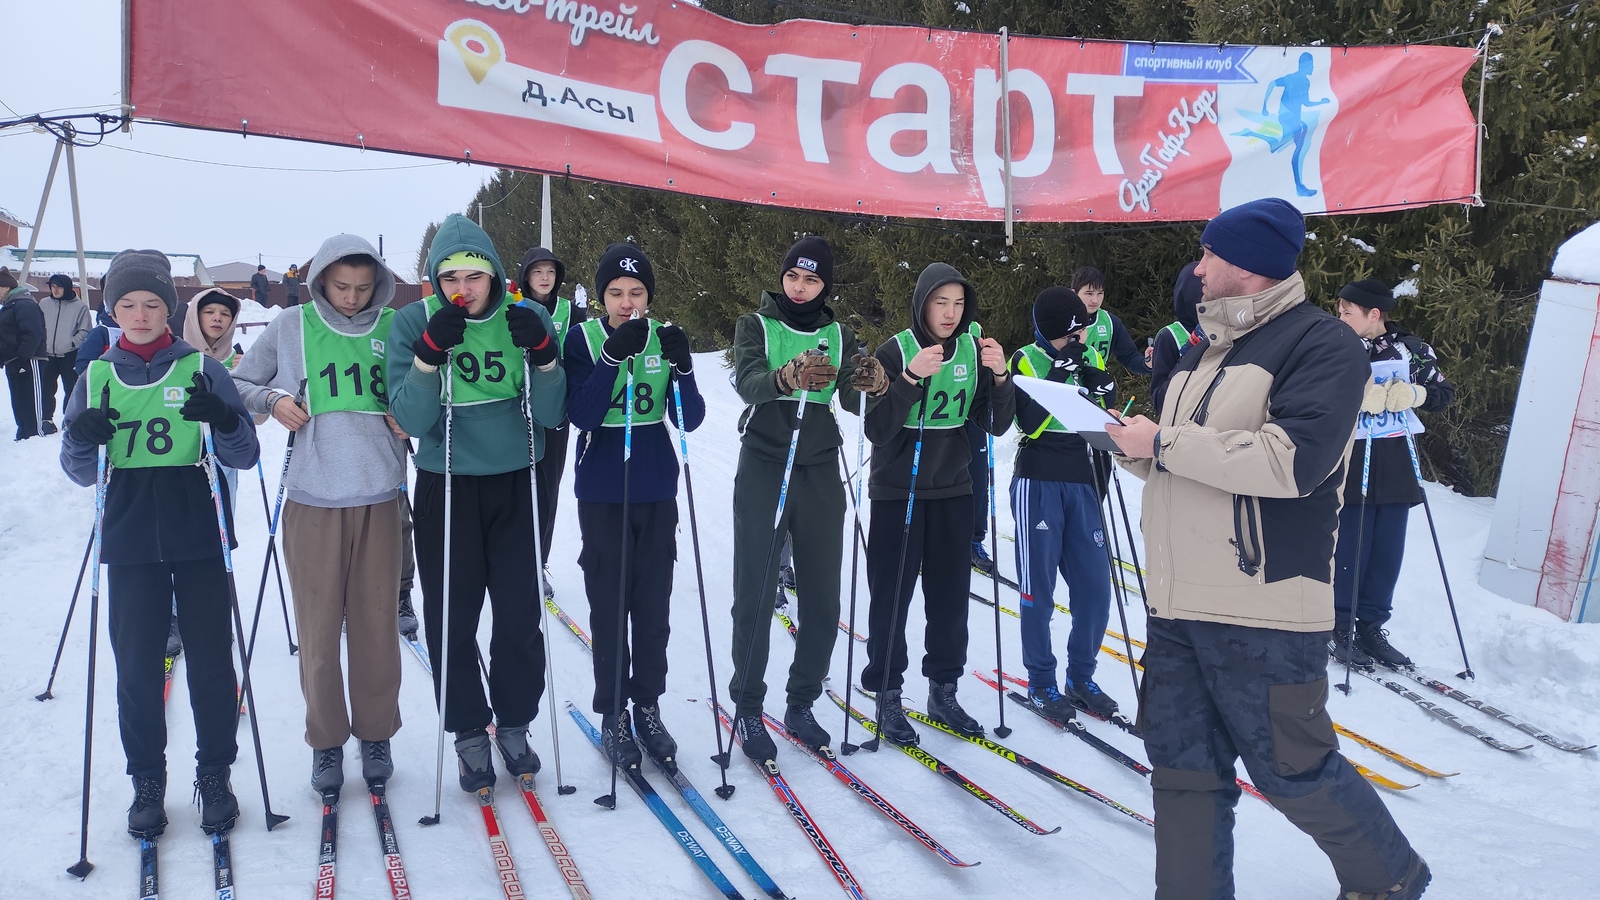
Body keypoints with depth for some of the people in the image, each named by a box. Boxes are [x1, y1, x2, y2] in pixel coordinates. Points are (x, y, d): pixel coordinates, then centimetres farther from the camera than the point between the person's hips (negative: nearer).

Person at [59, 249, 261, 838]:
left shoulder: (202, 370, 2)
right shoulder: (97, 378, 8)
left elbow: (245, 457, -1)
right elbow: (81, 473, 9)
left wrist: (225, 421, -22)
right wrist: (84, 441, -13)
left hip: (200, 538, -1)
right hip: (130, 541, 2)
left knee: (211, 661, 4)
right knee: (136, 666, 4)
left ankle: (214, 775, 19)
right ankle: (147, 781, 20)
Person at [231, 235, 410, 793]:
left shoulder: (395, 326, 5)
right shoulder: (290, 327, 4)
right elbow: (238, 384, 12)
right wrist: (271, 400, -7)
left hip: (379, 498, 1)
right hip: (312, 500, 0)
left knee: (376, 623, 7)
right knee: (318, 627, 4)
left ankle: (376, 734, 23)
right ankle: (326, 741, 20)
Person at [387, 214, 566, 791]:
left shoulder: (526, 320, -4)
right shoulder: (414, 323, -7)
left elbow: (549, 414, -6)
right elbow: (412, 420, -14)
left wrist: (542, 354, -22)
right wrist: (431, 353, -27)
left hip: (516, 487, 1)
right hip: (446, 489, -1)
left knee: (520, 614, 5)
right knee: (452, 618, 5)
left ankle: (514, 722, 25)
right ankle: (468, 732, 22)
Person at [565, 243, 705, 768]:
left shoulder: (665, 339, 2)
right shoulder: (582, 340, -5)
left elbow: (691, 420, -4)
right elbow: (581, 415, -17)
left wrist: (681, 367, -21)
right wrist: (613, 356, -27)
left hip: (657, 492, 2)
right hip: (602, 494, -2)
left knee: (653, 604, 7)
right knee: (609, 605, 2)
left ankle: (648, 707, 20)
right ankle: (613, 713, 15)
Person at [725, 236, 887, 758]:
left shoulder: (838, 336, 9)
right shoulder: (755, 326, 2)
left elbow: (852, 403, -7)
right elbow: (748, 383, -19)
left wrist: (872, 386, -31)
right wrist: (788, 377, -40)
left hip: (820, 474, 3)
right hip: (763, 472, -3)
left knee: (822, 597, 3)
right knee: (756, 594, -4)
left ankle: (801, 704, 19)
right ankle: (748, 708, 9)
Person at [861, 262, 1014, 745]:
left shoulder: (975, 349, 2)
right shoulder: (895, 351, -10)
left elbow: (996, 424, -1)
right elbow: (877, 431, -17)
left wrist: (999, 376, -18)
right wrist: (911, 379, -29)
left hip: (953, 491, 4)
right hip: (897, 492, -4)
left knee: (950, 595, 9)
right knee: (891, 595, 1)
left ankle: (943, 691, 23)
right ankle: (887, 696, 13)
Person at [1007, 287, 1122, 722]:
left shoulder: (1090, 359, 9)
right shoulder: (1027, 360, -4)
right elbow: (1030, 421, -17)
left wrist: (1100, 383, -10)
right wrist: (1063, 369, -19)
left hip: (1082, 483, 5)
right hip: (1038, 484, -4)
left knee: (1095, 587, 4)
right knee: (1038, 589, 1)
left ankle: (1081, 677, 20)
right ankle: (1041, 683, 13)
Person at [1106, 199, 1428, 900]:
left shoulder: (1320, 343, -9)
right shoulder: (1203, 352, 17)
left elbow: (1290, 461, -23)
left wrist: (1164, 442, -17)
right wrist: (1136, 449, 2)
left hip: (1263, 612, -7)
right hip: (1175, 606, 7)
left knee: (1292, 771, 5)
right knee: (1185, 770, 11)